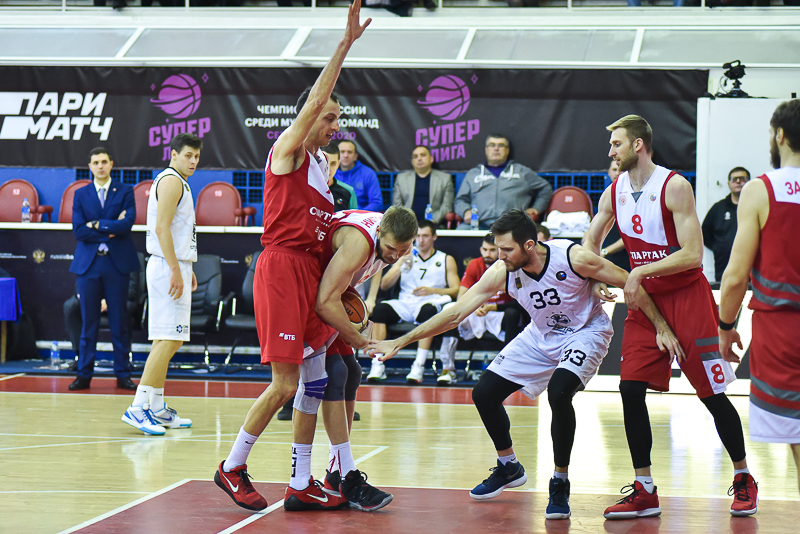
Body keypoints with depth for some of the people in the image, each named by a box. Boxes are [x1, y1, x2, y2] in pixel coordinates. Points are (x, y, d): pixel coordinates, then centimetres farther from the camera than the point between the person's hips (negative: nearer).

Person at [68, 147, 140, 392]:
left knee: (119, 321, 1)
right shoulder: (80, 195, 9)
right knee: (88, 322, 3)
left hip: (117, 263, -1)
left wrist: (97, 225, -9)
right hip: (88, 263, 1)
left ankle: (123, 374, 6)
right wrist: (110, 231, -8)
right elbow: (79, 231, -2)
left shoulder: (125, 191, 5)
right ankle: (84, 375, 6)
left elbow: (127, 224, -10)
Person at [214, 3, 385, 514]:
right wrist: (346, 42, -24)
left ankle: (301, 485, 13)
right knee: (285, 384, -8)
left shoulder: (322, 161, 19)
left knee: (316, 380, 7)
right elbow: (316, 98, -20)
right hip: (283, 267, -9)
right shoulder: (288, 149, -6)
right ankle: (233, 467, 7)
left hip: (311, 270, 9)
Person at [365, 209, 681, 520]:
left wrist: (662, 327, -23)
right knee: (484, 393, -1)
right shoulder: (501, 272, -19)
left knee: (558, 393, -32)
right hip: (542, 337, 5)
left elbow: (631, 283, -20)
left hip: (585, 333, -5)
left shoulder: (572, 258, -30)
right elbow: (456, 313, -14)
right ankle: (508, 467, 25)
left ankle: (560, 485, -13)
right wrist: (400, 343, -18)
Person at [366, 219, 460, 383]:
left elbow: (455, 290, 5)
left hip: (429, 303, -2)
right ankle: (378, 364, -35)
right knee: (380, 308, -30)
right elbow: (384, 285, 12)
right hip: (404, 304, 2)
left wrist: (432, 291, -12)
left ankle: (419, 366, -43)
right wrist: (401, 266, -4)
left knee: (428, 309, -40)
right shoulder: (406, 257, 22)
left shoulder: (446, 260, 17)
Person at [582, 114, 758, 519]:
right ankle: (644, 490, 2)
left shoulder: (674, 187, -16)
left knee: (713, 394, -1)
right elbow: (590, 243, 19)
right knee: (630, 390, -5)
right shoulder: (614, 192, 3)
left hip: (686, 297, -5)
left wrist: (640, 272, -23)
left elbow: (693, 255, -21)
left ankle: (743, 480, 16)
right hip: (644, 302, 6)